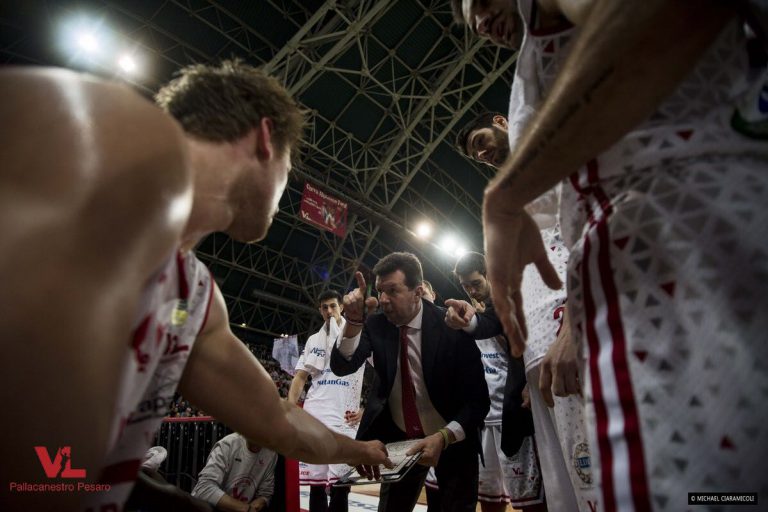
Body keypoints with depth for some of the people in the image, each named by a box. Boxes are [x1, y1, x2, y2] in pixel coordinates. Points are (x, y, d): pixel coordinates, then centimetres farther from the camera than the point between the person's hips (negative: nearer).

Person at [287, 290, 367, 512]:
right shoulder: (314, 340, 15)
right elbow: (300, 377, 14)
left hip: (344, 419, -3)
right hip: (313, 416, 3)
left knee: (340, 485, -4)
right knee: (316, 482, 9)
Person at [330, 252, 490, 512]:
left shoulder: (451, 326, -22)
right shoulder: (376, 324, -12)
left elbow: (478, 399, -21)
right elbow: (341, 367, -21)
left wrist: (444, 437, -36)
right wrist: (354, 321, -36)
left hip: (453, 438, -3)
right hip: (398, 438, 3)